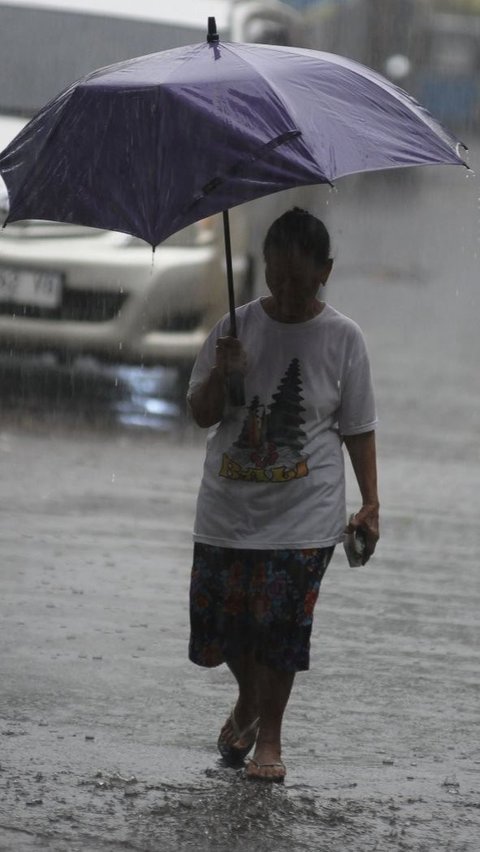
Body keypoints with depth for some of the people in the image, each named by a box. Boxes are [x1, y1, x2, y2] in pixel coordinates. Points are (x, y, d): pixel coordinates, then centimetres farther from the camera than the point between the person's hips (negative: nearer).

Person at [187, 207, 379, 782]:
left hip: (303, 514, -2)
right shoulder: (237, 327, 1)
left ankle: (269, 734, 11)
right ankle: (248, 703, 34)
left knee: (280, 626, -7)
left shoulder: (343, 337, -2)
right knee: (221, 620, 5)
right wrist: (221, 375, -17)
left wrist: (370, 504, -1)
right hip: (228, 506, 2)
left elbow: (358, 428, 3)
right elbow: (201, 414, 3)